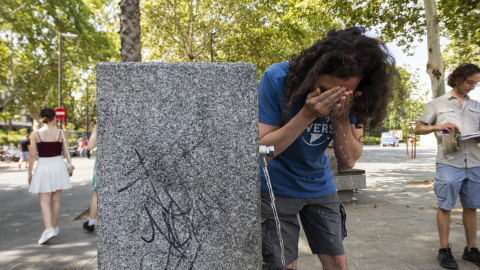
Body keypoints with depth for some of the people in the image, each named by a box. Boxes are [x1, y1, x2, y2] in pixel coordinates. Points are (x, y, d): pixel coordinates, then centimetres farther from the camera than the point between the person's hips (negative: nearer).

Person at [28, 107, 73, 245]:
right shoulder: (61, 133, -3)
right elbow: (66, 152, 1)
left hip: (43, 166, -1)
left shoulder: (35, 134, -5)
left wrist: (29, 173, 5)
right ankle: (54, 227, 25)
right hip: (58, 165, 2)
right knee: (56, 199, 14)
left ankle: (48, 229, -13)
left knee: (44, 201, 1)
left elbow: (32, 155, -4)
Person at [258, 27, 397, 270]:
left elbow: (348, 161, -11)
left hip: (320, 186, 4)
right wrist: (307, 114, -34)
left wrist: (341, 117, -28)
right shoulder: (277, 79, -24)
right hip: (277, 188, -3)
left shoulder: (353, 98, -12)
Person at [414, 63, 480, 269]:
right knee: (445, 206, 1)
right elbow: (418, 129, 5)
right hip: (449, 163, -4)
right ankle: (444, 250, 12)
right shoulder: (437, 104, 6)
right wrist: (439, 126, -12)